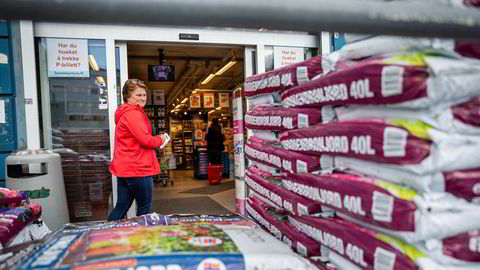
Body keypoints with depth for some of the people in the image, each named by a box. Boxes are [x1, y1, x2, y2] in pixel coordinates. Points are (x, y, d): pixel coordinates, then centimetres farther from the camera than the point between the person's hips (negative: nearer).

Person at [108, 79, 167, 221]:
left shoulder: (125, 113, 18)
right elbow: (146, 140, -21)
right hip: (137, 168, -10)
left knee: (121, 207, 13)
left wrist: (155, 140, 8)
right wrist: (160, 139, -1)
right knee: (145, 208, 5)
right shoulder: (133, 113, -15)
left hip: (125, 168, 10)